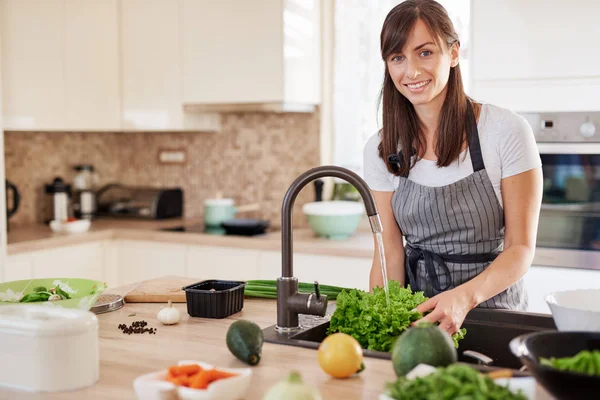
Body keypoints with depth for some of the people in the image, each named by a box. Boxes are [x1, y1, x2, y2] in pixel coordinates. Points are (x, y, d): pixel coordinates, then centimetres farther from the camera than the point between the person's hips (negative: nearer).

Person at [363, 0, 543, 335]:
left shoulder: (507, 131, -8)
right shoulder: (381, 150, 2)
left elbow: (521, 248, -8)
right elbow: (390, 253, 2)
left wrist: (466, 296, -25)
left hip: (491, 301, -3)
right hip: (419, 309, 3)